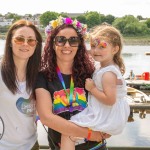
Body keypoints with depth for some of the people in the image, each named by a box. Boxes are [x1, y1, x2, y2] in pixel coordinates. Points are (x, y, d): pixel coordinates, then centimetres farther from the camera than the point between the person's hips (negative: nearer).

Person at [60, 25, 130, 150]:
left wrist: (92, 88, -22)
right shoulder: (110, 68, 7)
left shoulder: (108, 73, -23)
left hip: (103, 119, -11)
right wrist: (93, 86, 6)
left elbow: (110, 100, -29)